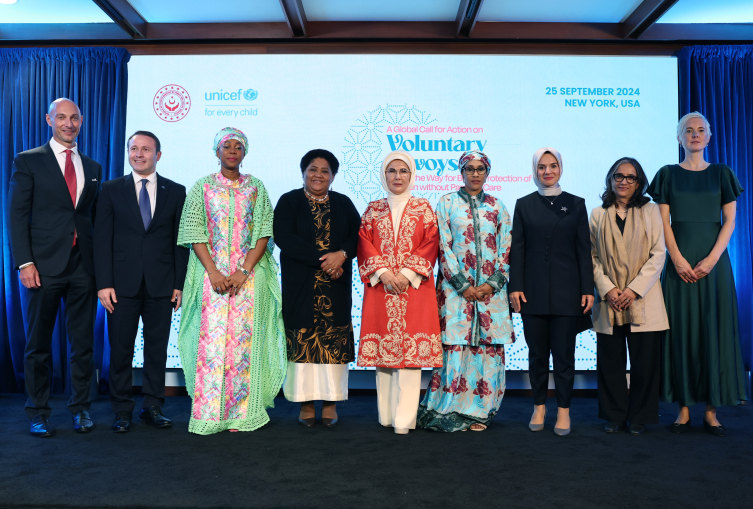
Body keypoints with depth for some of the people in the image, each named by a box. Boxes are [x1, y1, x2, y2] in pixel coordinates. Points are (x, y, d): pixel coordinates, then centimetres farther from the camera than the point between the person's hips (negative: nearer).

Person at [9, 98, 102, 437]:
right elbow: (17, 215, -2)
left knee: (83, 342, 8)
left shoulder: (93, 168, 14)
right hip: (44, 266, -3)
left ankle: (81, 408, 21)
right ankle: (38, 413, 20)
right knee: (38, 344, 7)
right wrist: (24, 263, -11)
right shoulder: (28, 161, 4)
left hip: (83, 266, 3)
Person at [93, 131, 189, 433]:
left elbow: (180, 240, 6)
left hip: (161, 284, 1)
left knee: (157, 348, 6)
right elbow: (102, 239, 2)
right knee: (121, 349, 4)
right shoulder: (111, 190, 7)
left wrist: (179, 283, 0)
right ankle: (122, 411, 18)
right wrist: (104, 283, -6)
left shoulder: (176, 191, 8)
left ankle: (152, 408, 19)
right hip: (123, 283, 0)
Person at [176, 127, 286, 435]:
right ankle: (209, 413, 4)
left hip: (248, 275, 0)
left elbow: (263, 233, 3)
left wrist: (243, 271, -9)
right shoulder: (202, 187, 9)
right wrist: (213, 272, -10)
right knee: (211, 338, -5)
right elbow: (195, 233, 2)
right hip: (212, 273, 0)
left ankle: (241, 413, 7)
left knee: (244, 339, -2)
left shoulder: (256, 188, 9)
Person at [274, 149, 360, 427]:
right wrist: (323, 258, -15)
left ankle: (330, 401, 9)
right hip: (300, 286, -1)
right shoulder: (289, 202, 5)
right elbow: (284, 237, -9)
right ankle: (305, 403, 7)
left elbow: (358, 235, 5)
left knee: (333, 339, 0)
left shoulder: (343, 204, 13)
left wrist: (341, 254, -17)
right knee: (303, 340, -2)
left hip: (336, 285, 2)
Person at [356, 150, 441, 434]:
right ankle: (386, 414, 11)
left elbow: (430, 244, 1)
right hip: (380, 286, 2)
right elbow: (364, 243, 5)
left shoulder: (423, 208, 9)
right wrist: (383, 273, -10)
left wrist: (407, 274, -11)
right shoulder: (373, 209, 13)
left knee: (410, 347, -6)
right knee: (383, 345, 1)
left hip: (414, 287, -1)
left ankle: (404, 418, -2)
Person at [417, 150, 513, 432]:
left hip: (491, 289, 2)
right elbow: (444, 247, -2)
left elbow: (506, 249, 7)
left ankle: (478, 411, 11)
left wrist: (492, 284, -6)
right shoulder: (447, 203, 6)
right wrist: (464, 285, -9)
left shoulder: (497, 207, 12)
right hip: (456, 286, -2)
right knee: (456, 346, -6)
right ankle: (451, 412, 5)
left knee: (488, 347, 0)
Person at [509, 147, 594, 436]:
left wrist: (588, 289, -2)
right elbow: (517, 248, 4)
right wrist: (515, 286, -4)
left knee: (564, 353, 2)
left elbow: (584, 249, 5)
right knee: (537, 352, 7)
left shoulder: (576, 204, 8)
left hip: (566, 290, 0)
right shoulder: (524, 205, 8)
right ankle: (539, 406, 20)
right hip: (534, 291, 1)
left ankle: (563, 409, 15)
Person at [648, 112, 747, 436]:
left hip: (714, 261, 1)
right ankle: (684, 408, 6)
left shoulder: (721, 174, 10)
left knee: (714, 330, 1)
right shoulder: (668, 175, 7)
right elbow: (663, 221, 0)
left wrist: (712, 258, -11)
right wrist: (678, 259, -13)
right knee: (681, 330, 0)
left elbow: (729, 220, 3)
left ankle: (711, 411, 8)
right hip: (679, 261, -1)